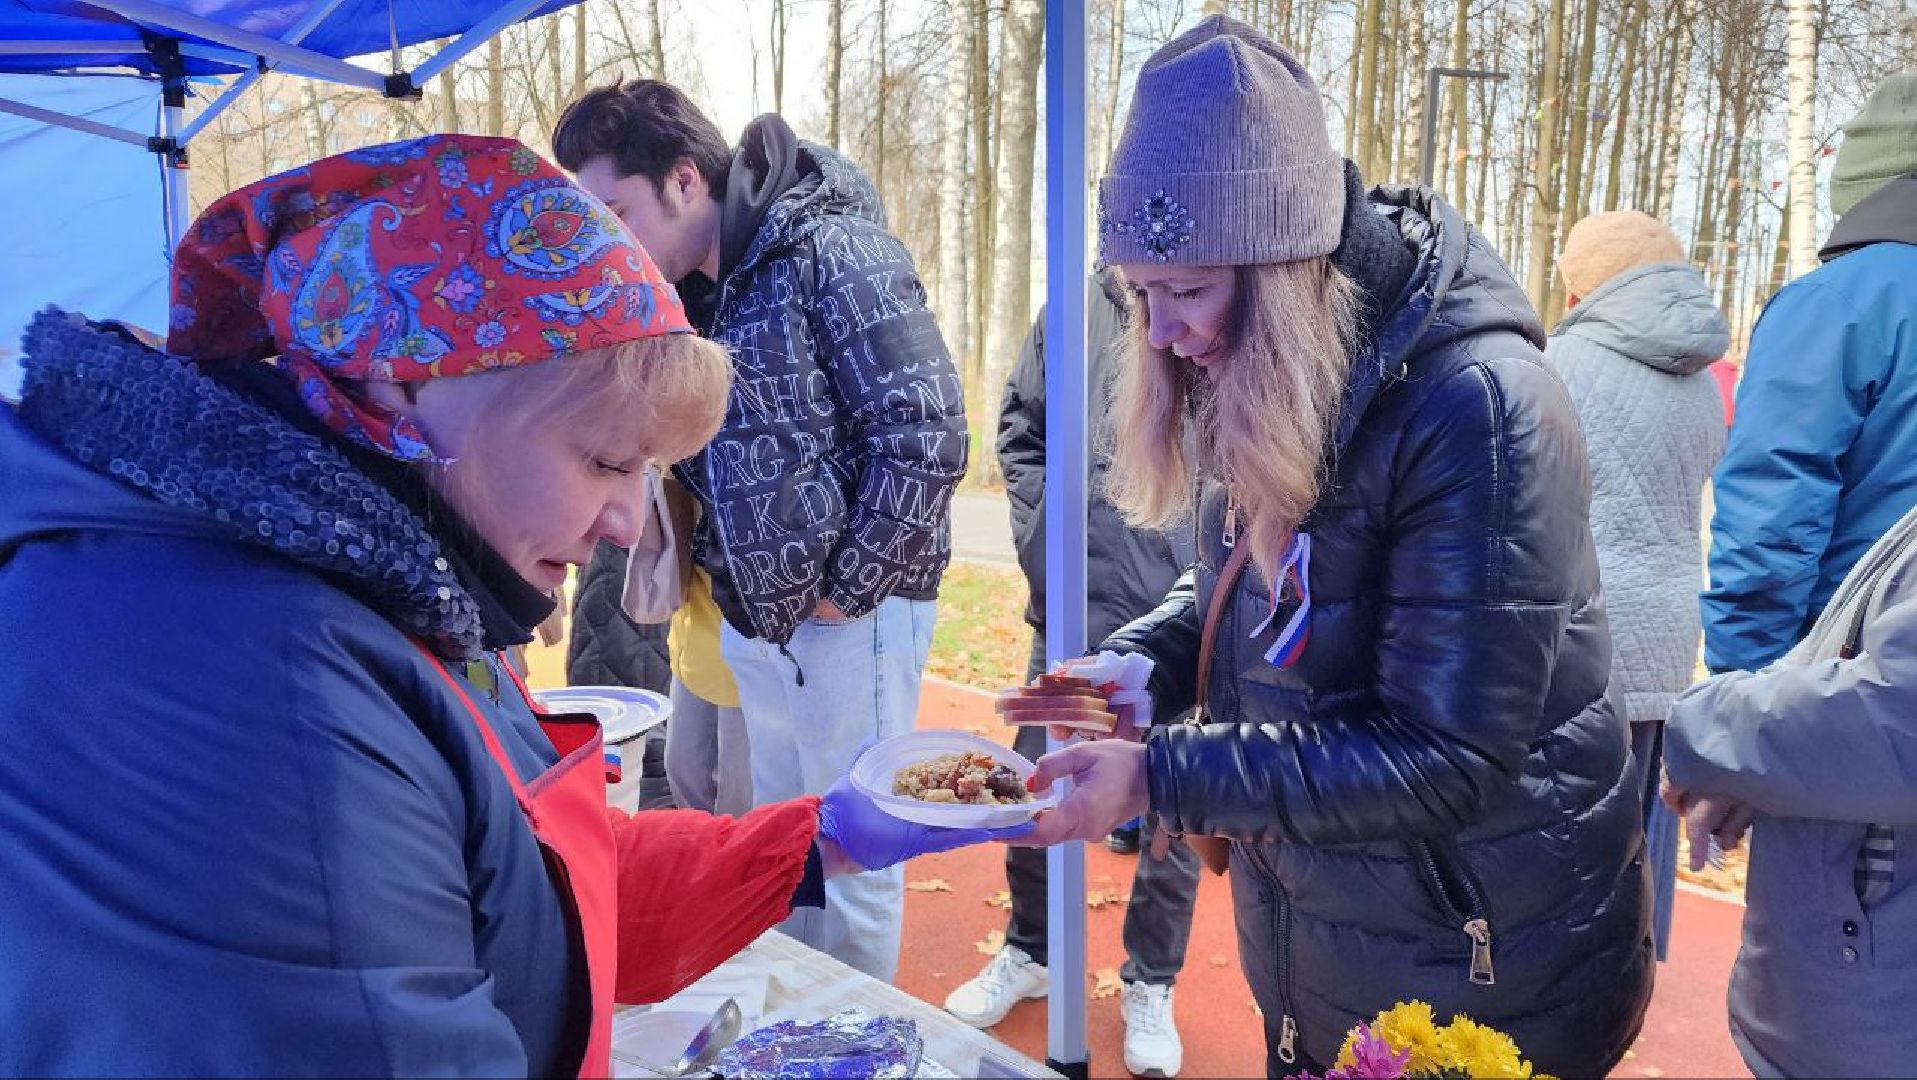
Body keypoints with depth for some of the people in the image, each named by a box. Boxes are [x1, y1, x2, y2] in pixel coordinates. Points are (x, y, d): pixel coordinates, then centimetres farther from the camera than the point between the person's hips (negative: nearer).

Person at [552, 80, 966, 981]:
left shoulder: (832, 255, -15)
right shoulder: (690, 293, 9)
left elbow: (924, 439, -20)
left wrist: (848, 589, -14)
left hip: (848, 617, -8)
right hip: (752, 616, 8)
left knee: (849, 858, 6)